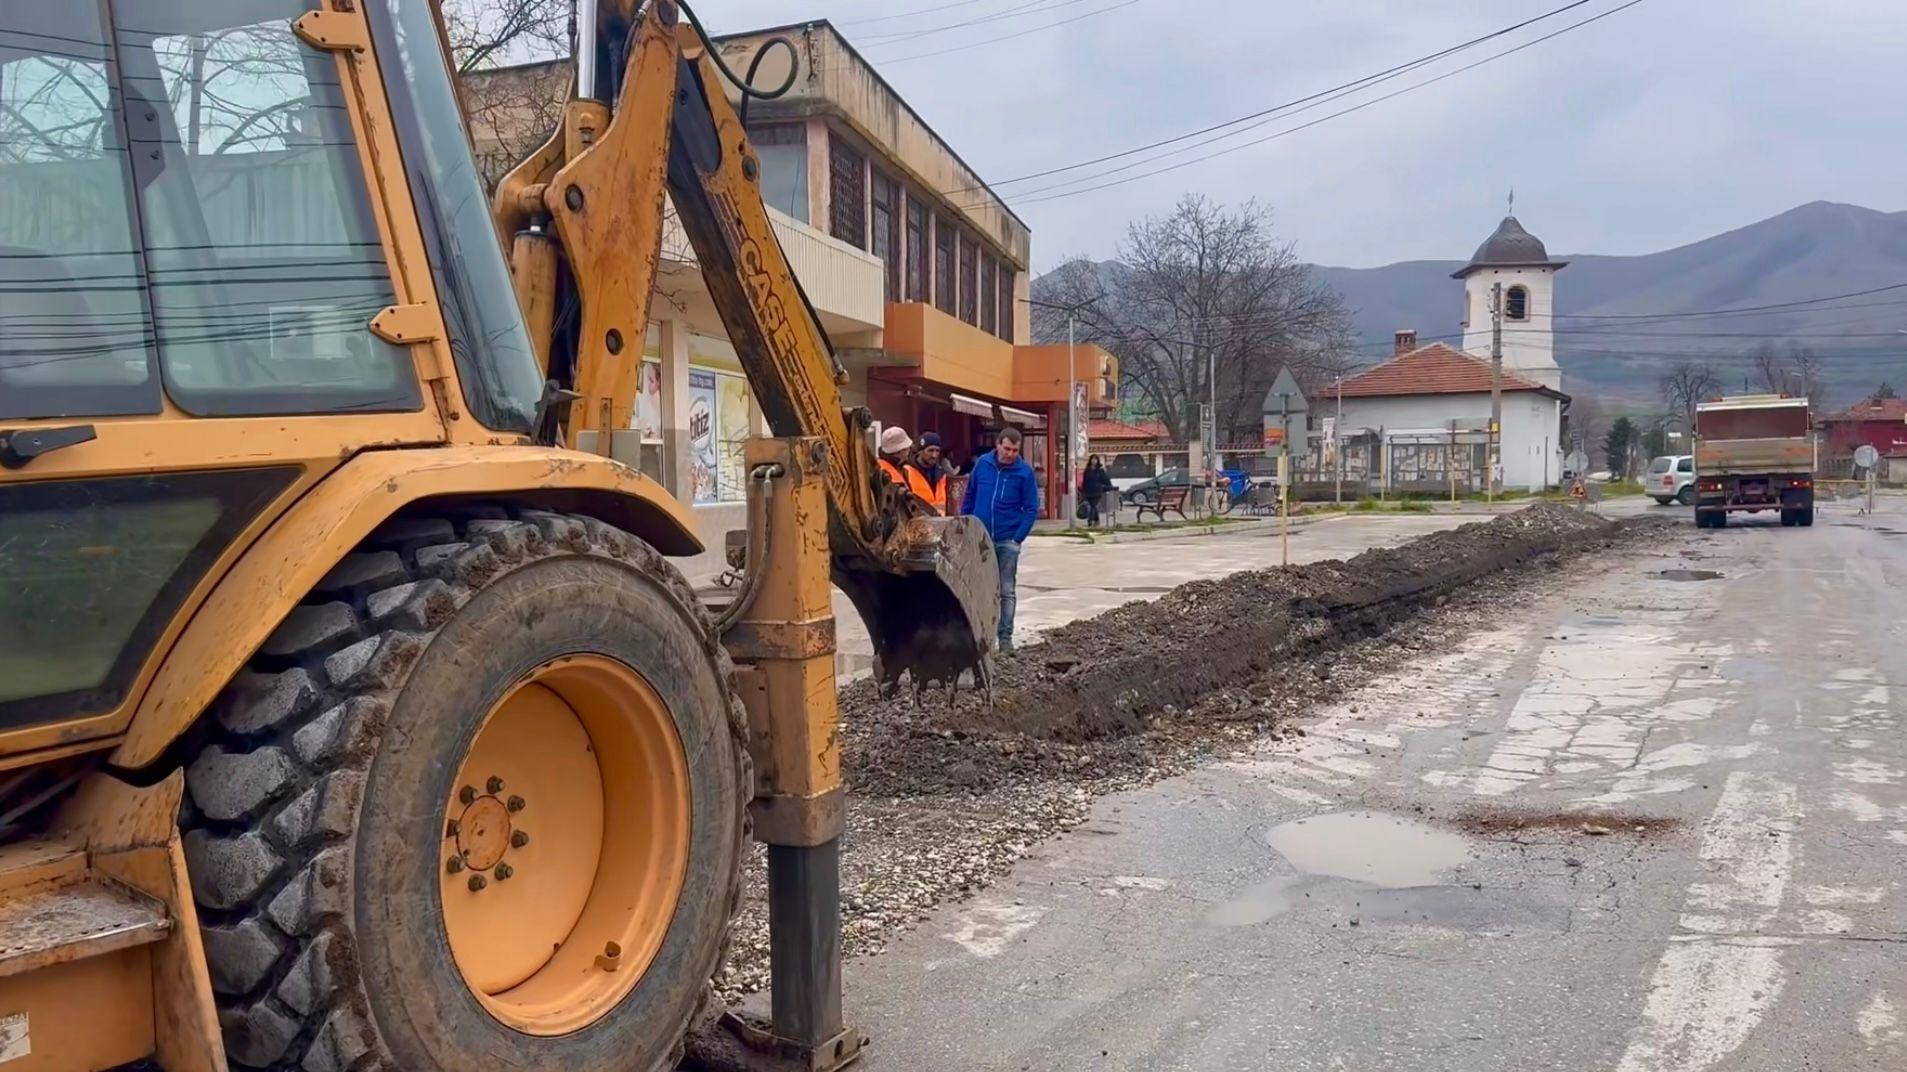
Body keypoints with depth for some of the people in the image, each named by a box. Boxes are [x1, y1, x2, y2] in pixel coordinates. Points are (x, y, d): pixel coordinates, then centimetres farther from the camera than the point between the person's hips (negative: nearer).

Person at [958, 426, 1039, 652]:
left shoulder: (1025, 472, -6)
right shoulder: (982, 464, 0)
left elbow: (1031, 508, -5)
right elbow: (969, 497, 10)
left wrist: (1018, 538, -13)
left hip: (1007, 541, -2)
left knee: (1007, 591, 4)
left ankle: (1005, 637, 10)